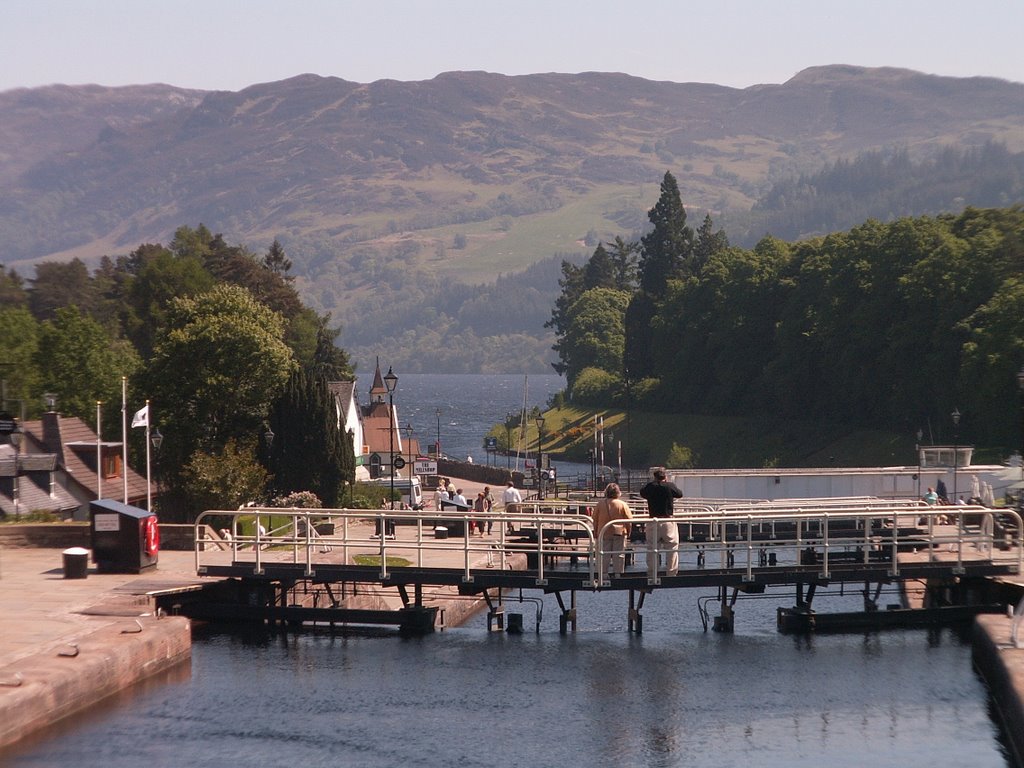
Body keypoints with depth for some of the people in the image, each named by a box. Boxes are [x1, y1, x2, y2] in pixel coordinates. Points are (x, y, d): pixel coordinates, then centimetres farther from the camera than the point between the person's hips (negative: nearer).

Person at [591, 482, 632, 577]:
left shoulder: (600, 504, -1)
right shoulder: (622, 504, -4)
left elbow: (595, 520, 4)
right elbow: (629, 520, -2)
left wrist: (596, 532, 14)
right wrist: (628, 532, 10)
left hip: (604, 533, 1)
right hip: (619, 532, -1)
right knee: (619, 555, 5)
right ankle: (617, 573, 4)